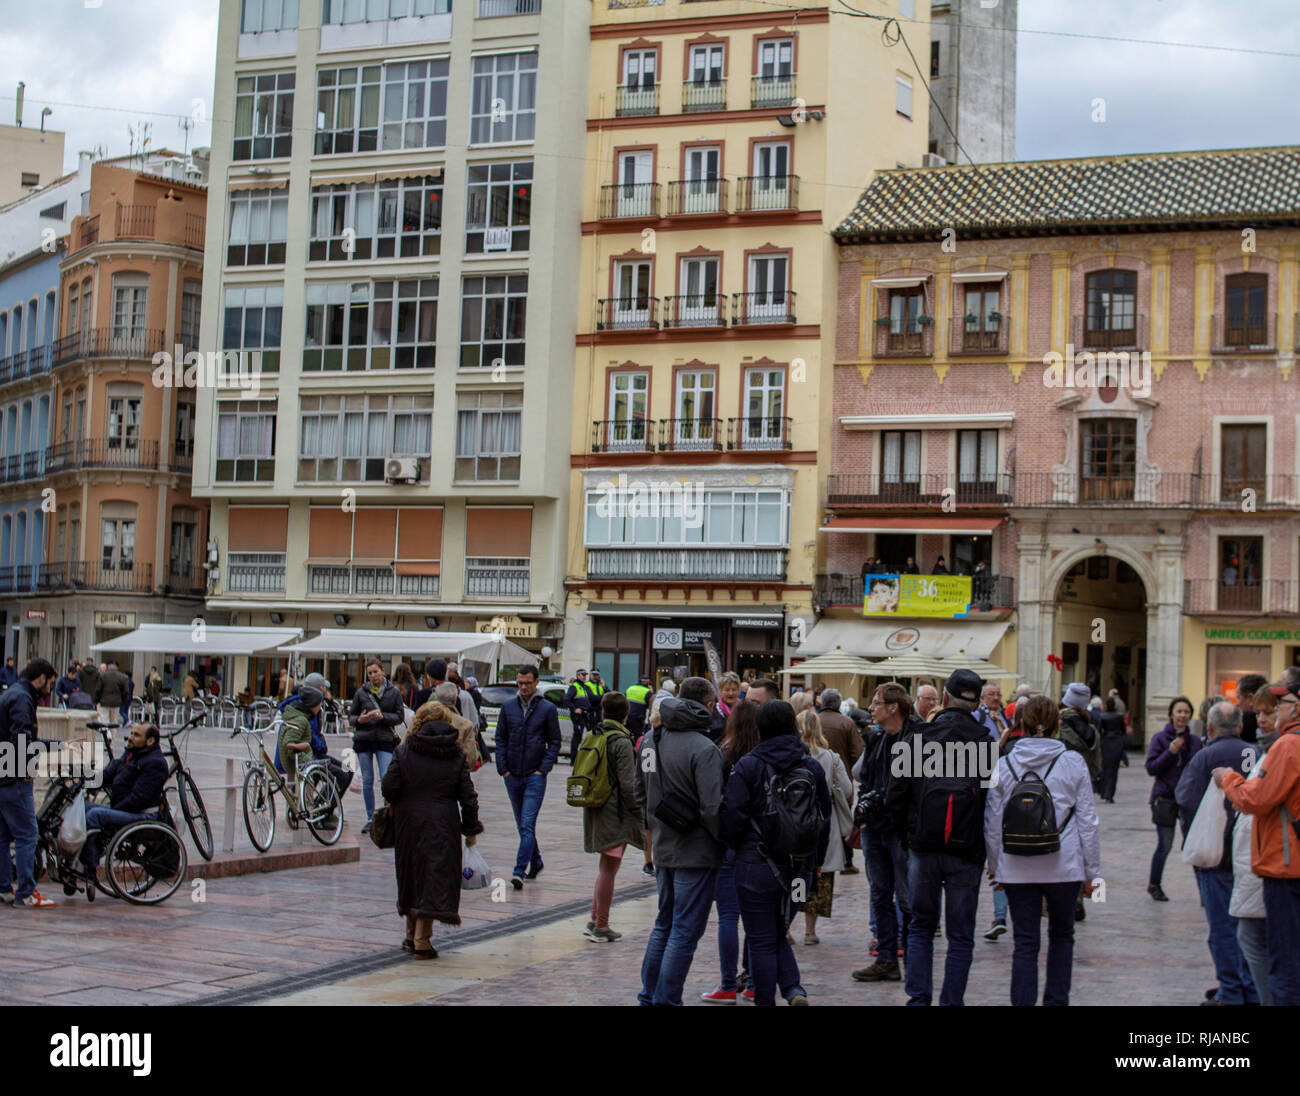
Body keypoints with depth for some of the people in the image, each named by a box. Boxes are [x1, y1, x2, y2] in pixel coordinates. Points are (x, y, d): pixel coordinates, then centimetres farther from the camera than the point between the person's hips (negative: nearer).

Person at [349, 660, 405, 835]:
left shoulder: (394, 692, 1)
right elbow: (351, 715, 10)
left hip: (385, 740, -2)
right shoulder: (361, 692, 5)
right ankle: (371, 818, 16)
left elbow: (400, 717, 0)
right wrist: (359, 720, -12)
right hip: (364, 739, 2)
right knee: (367, 780, 6)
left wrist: (383, 716, -16)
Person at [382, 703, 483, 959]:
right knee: (437, 875, 1)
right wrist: (471, 829, 8)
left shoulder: (403, 752, -2)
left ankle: (413, 936, 26)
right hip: (444, 825, -1)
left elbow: (388, 787, -8)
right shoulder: (457, 756, 0)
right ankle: (422, 940, -9)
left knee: (413, 873, 16)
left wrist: (399, 804, 13)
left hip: (409, 822, 1)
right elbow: (468, 797, -1)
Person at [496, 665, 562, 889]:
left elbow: (554, 742, 1)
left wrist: (543, 769, -8)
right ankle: (536, 862, 30)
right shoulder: (508, 707, 6)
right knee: (522, 825, 14)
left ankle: (520, 871, -16)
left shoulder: (548, 709, -2)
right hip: (512, 776, 4)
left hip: (535, 776, -4)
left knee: (527, 825, -12)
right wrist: (503, 768, 0)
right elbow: (500, 739, 10)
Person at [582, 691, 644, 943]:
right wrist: (640, 814, -8)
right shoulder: (621, 742, -15)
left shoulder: (593, 736, 7)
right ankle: (601, 927, 6)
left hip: (594, 809, 7)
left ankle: (595, 920, 21)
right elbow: (628, 784, -17)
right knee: (608, 868, 0)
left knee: (605, 867, 19)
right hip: (615, 812, -7)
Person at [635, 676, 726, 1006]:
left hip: (663, 850, 8)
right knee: (685, 932, 0)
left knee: (665, 924, 20)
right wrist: (725, 842, -7)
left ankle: (648, 996, 25)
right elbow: (711, 808, -22)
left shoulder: (650, 741, 6)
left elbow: (640, 794, 14)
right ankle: (666, 999, 2)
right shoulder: (703, 749, -19)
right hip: (696, 853, -8)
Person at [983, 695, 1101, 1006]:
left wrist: (995, 867, 14)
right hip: (1063, 865, 0)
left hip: (1017, 868, 0)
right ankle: (1056, 999, 22)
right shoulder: (1073, 762, -3)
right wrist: (1091, 871, 7)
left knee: (1025, 943, 5)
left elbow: (992, 824, 3)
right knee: (1061, 934, 19)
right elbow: (1088, 821, -1)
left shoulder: (1004, 765, -1)